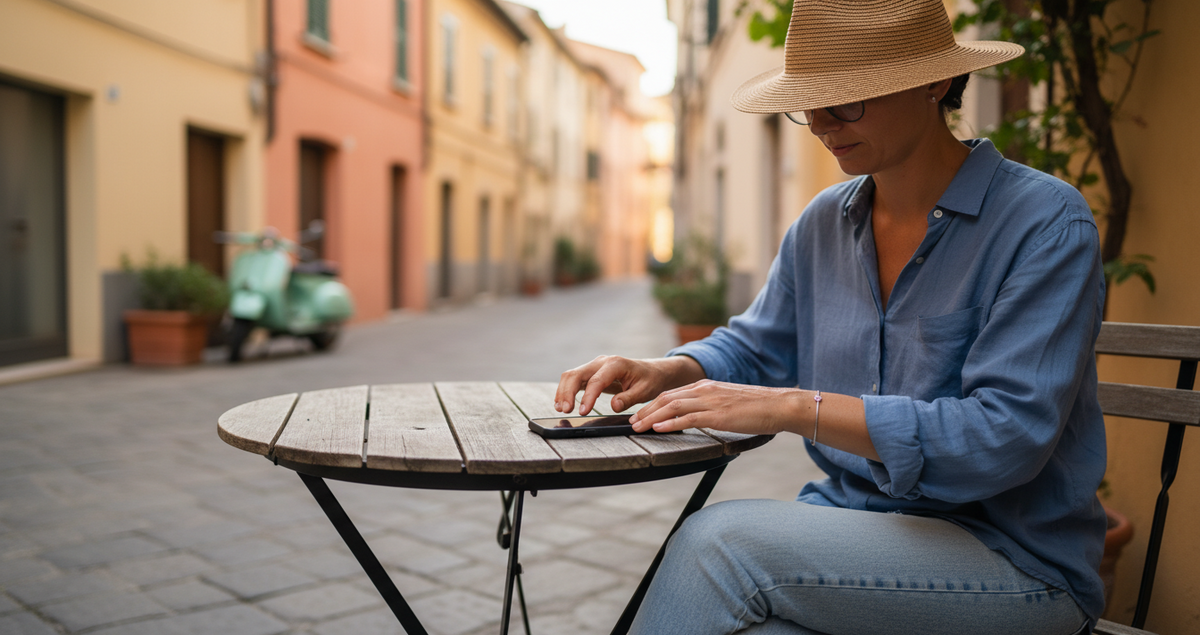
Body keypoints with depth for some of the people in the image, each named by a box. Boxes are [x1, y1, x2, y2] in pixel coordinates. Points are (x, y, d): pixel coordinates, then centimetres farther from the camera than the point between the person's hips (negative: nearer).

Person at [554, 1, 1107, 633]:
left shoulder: (1046, 223, -12)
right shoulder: (822, 224, 7)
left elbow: (1005, 436, -21)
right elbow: (755, 347, 16)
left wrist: (795, 407, -26)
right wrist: (667, 371, -6)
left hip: (1012, 563, -4)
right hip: (847, 523, 5)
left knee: (722, 539, -27)